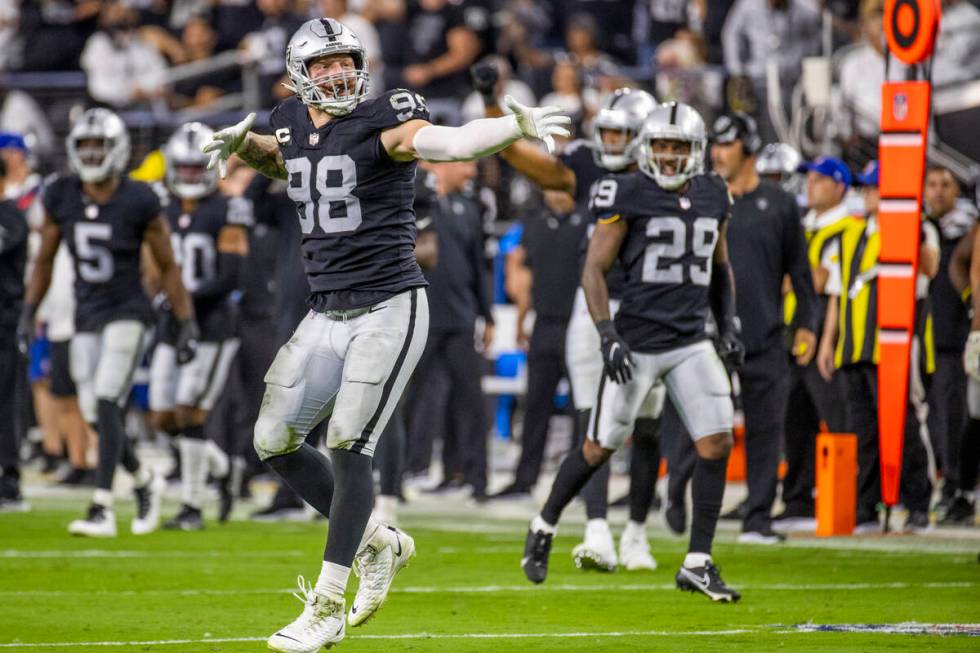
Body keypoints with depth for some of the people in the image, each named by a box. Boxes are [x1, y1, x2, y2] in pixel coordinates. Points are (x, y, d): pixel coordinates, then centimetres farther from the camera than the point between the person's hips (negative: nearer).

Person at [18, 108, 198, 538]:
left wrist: (188, 324, -3)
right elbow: (44, 261, 11)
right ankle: (145, 482, 29)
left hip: (126, 313, -5)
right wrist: (28, 314, 6)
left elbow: (167, 268, -4)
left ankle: (102, 509, -17)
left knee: (106, 407, -17)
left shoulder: (138, 203, -12)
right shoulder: (61, 198, -1)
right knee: (95, 416, 5)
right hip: (86, 315, 5)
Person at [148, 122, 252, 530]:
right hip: (172, 327, 6)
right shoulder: (161, 211, 11)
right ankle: (221, 469, 28)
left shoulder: (226, 213, -7)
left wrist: (186, 294, -22)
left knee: (190, 413, -11)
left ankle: (192, 507, -2)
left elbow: (231, 278, -13)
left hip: (212, 327, -6)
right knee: (164, 418, 5)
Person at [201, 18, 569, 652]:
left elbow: (451, 142, -31)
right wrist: (242, 143, 12)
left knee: (348, 445, -12)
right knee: (276, 441, 7)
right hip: (327, 314, 7)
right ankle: (378, 543, 25)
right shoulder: (293, 124, 7)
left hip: (390, 308, -7)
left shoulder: (383, 119, -12)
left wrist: (516, 125, -50)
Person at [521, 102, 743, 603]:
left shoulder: (712, 198, 7)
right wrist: (609, 337, -17)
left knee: (716, 444, -8)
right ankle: (545, 526, 29)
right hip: (637, 344, -4)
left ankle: (697, 563, 0)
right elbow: (593, 270, -9)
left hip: (692, 344, 4)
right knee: (599, 448, 5)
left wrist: (728, 326, 11)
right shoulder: (629, 196, -9)